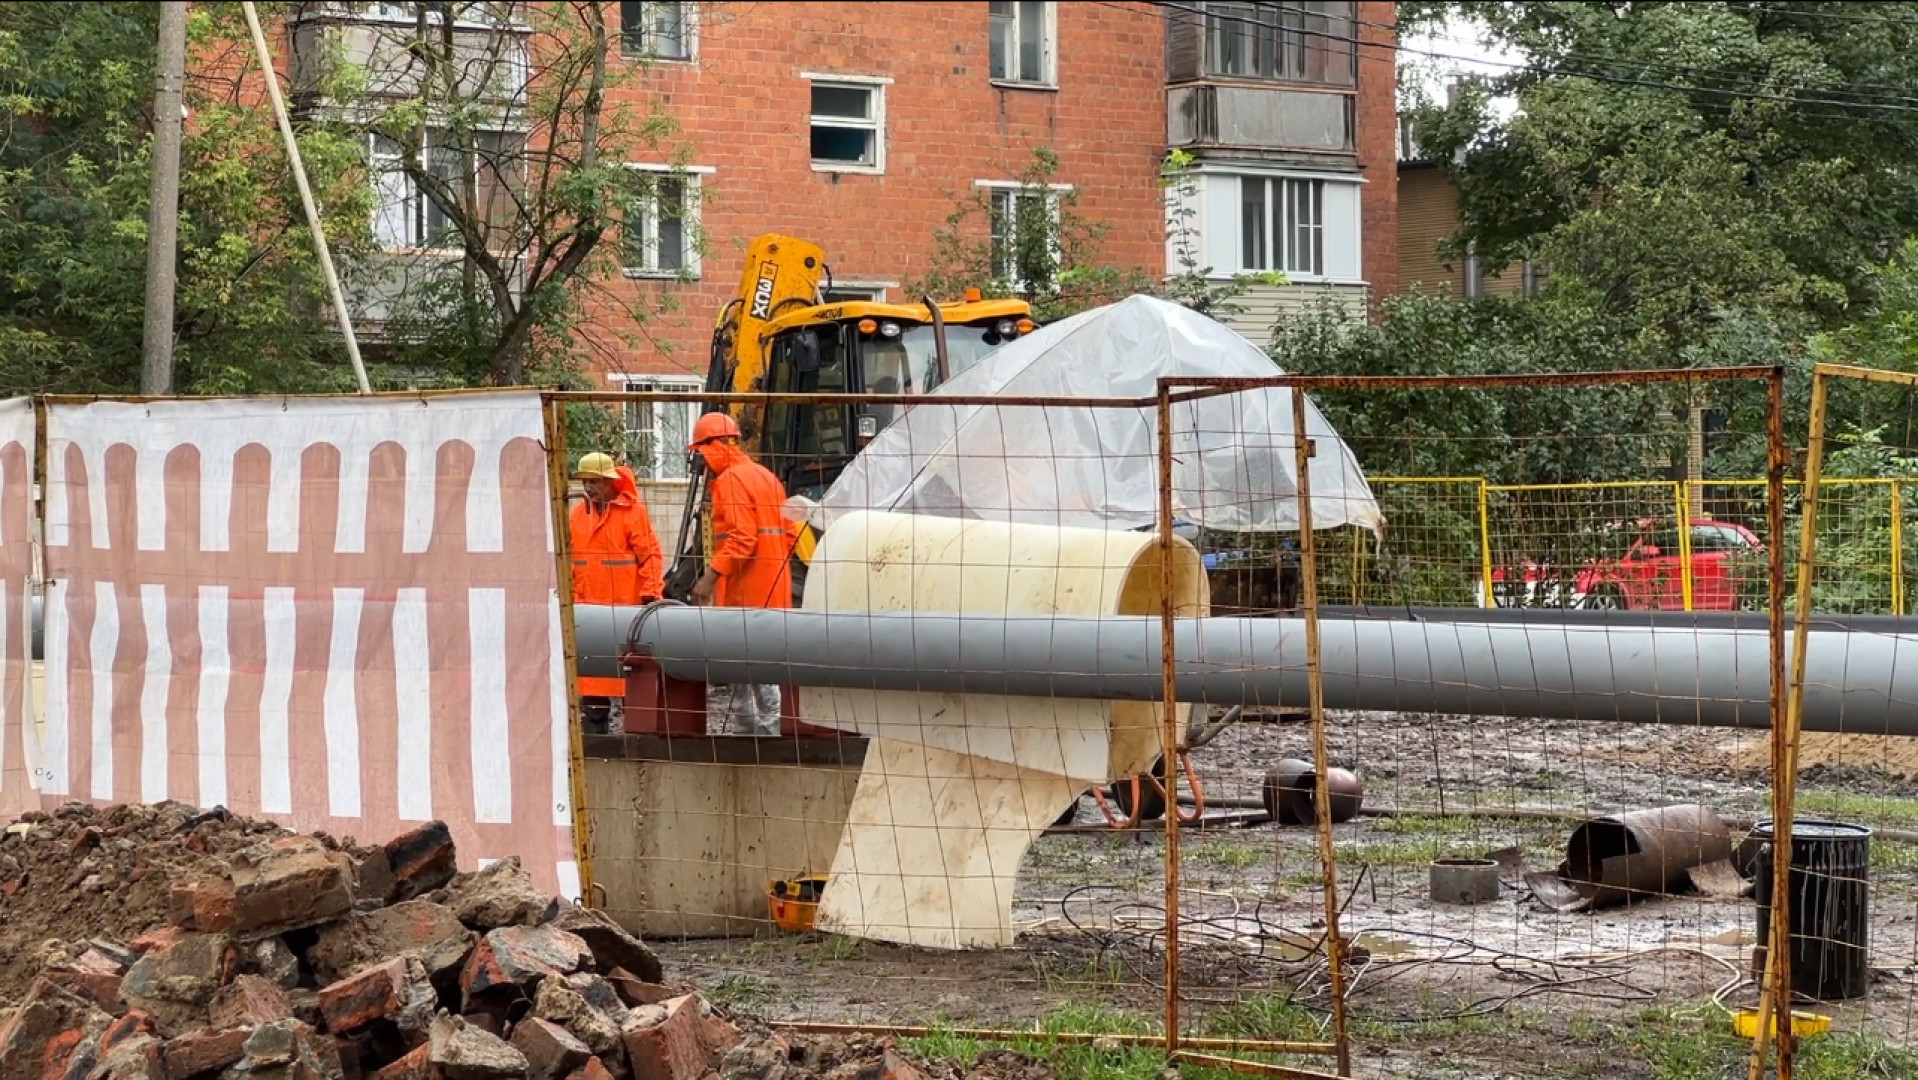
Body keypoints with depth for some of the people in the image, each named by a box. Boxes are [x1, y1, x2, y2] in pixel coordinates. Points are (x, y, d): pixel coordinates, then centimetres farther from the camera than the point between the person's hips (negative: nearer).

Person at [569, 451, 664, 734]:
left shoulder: (632, 511, -5)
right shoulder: (578, 512, 12)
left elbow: (650, 555, -7)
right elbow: (569, 559, 16)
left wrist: (650, 594, -12)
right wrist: (567, 594, 12)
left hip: (624, 606, -5)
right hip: (588, 607, 5)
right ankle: (593, 727, 12)